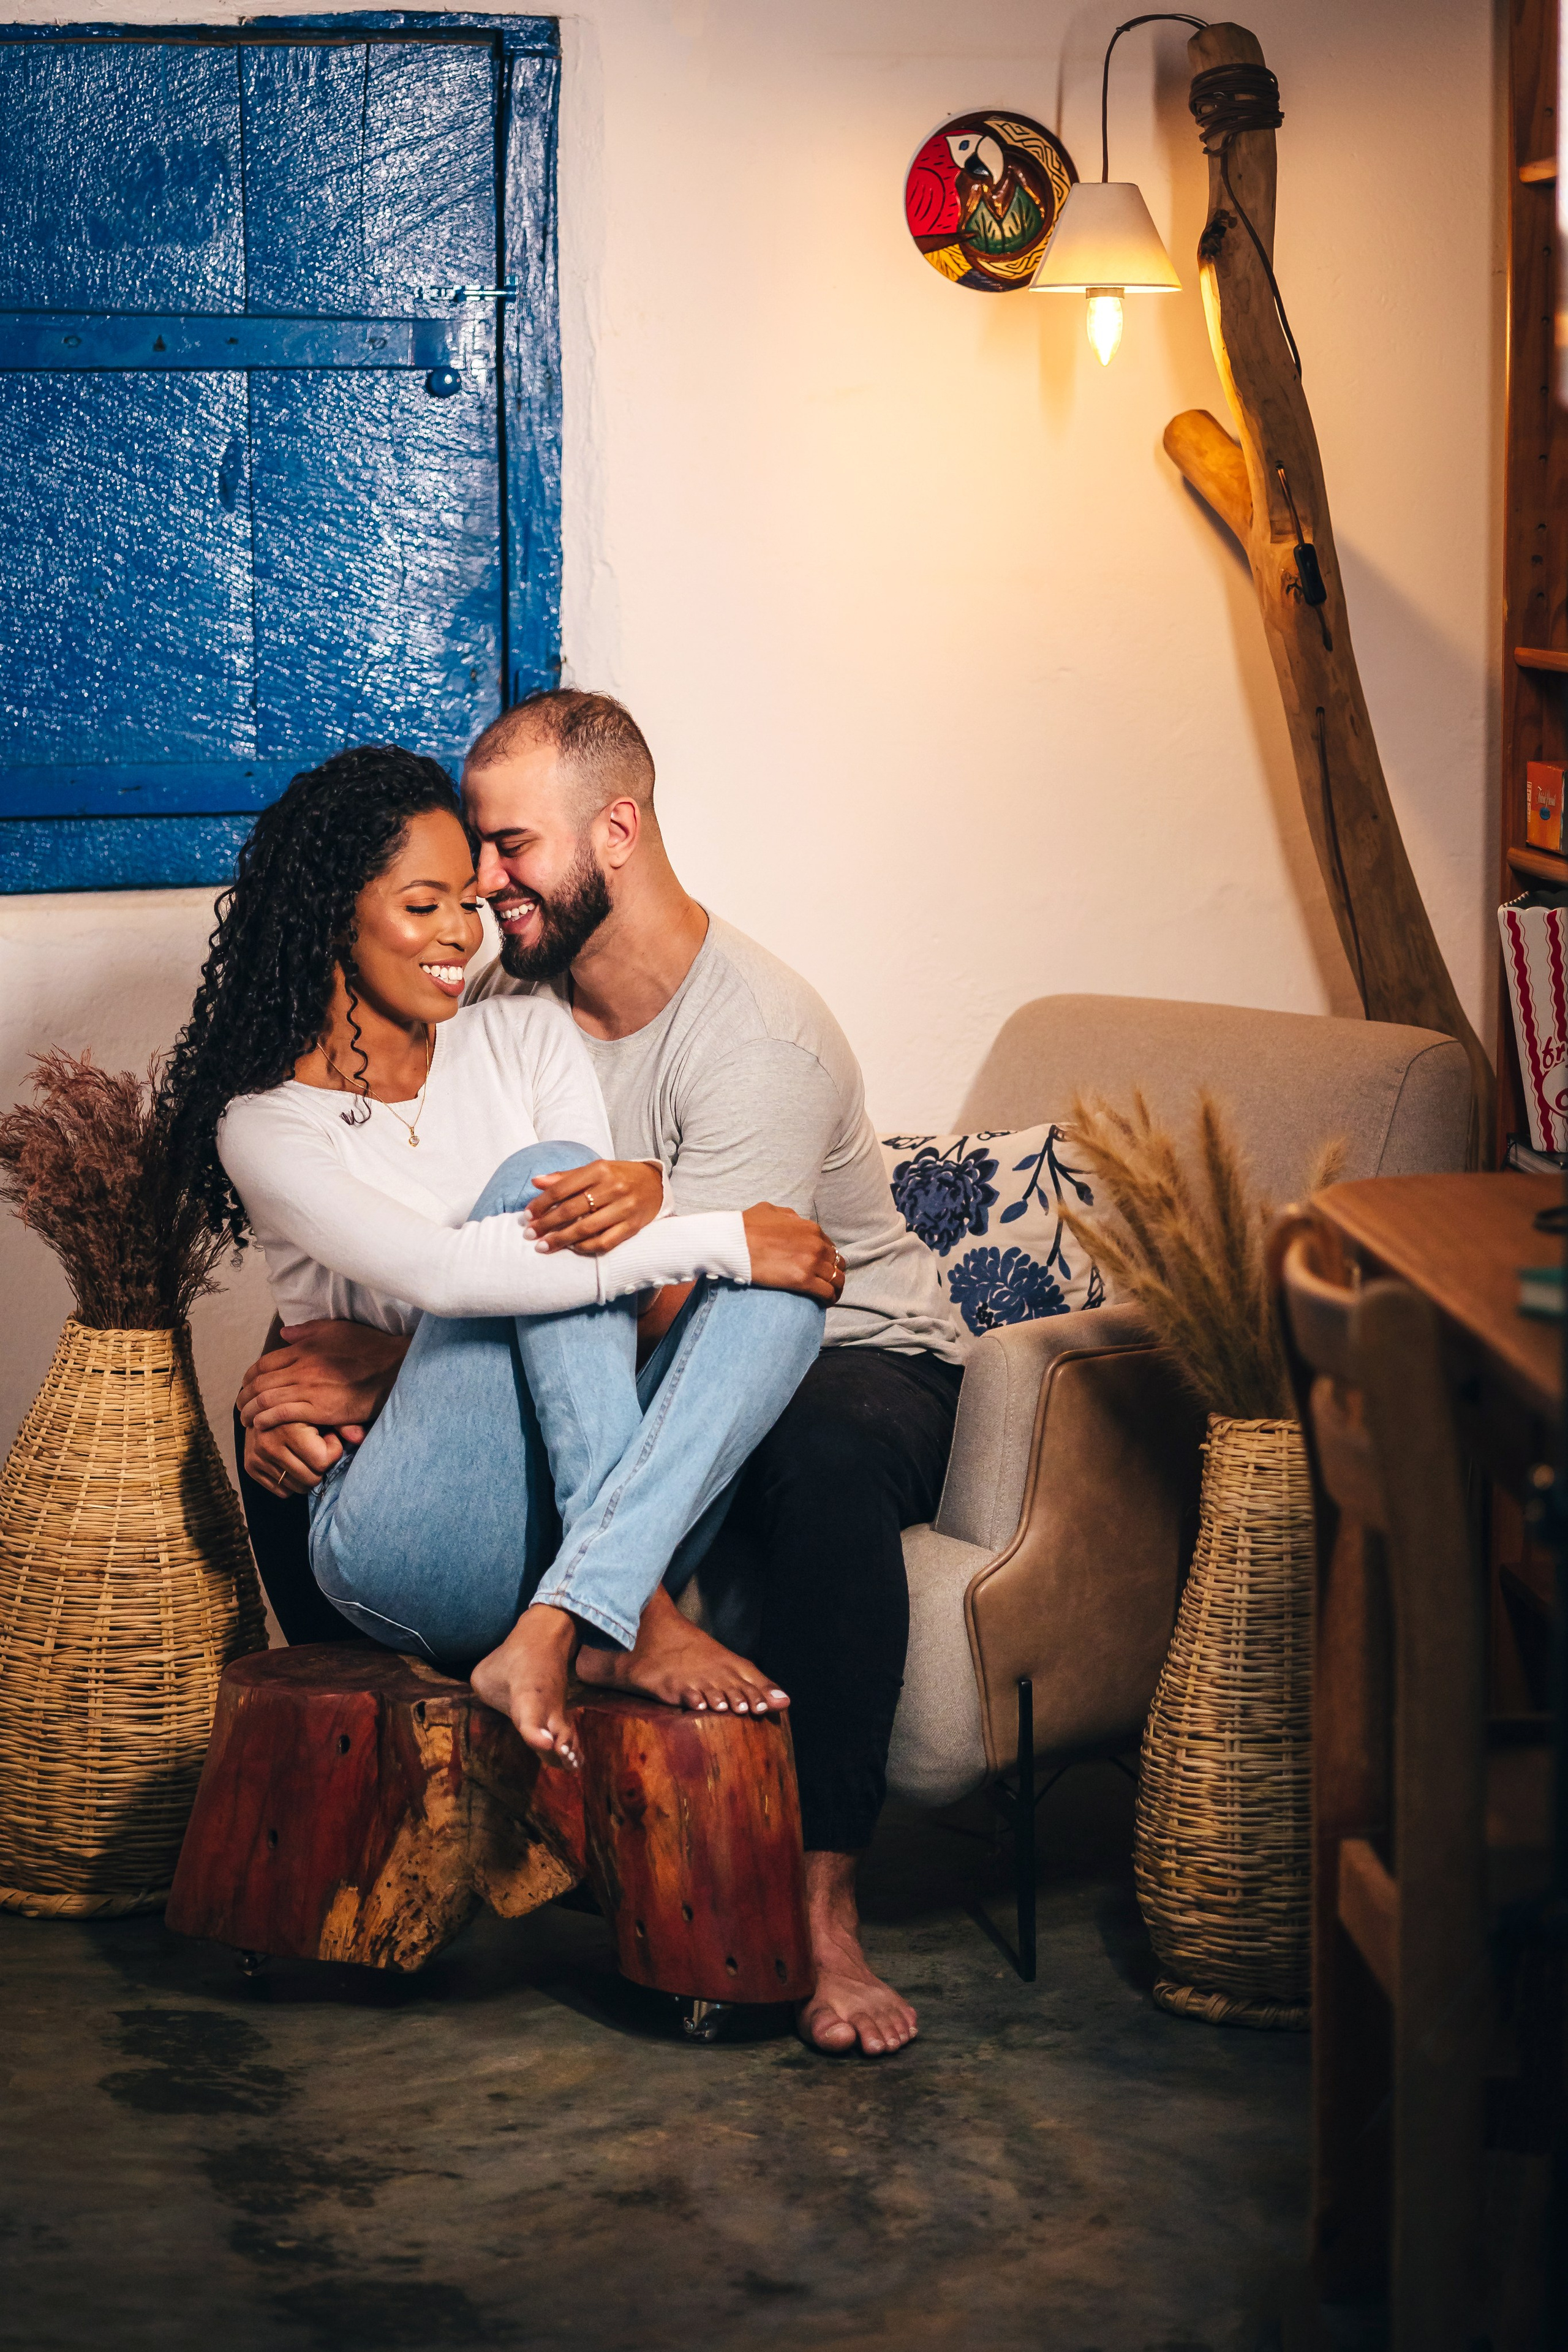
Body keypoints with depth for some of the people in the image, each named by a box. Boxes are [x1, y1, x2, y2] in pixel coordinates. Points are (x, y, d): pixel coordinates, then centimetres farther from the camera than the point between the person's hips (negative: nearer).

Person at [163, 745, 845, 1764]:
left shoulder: (526, 1038, 16)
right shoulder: (265, 1123, -1)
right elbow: (433, 1272, -19)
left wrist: (642, 1191, -23)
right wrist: (720, 1240, -21)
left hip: (576, 1488, 5)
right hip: (399, 1546, -5)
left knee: (785, 1285, -20)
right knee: (535, 1177, -23)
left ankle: (556, 1630, -35)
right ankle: (634, 1615, -33)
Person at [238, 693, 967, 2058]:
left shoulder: (763, 1039, -25)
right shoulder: (510, 1001, -3)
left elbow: (653, 1315, -30)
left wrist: (379, 1381, -32)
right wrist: (333, 1358, -27)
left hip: (847, 1354, -6)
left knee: (825, 1457, -43)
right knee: (296, 1419, -9)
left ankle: (822, 1905, -36)